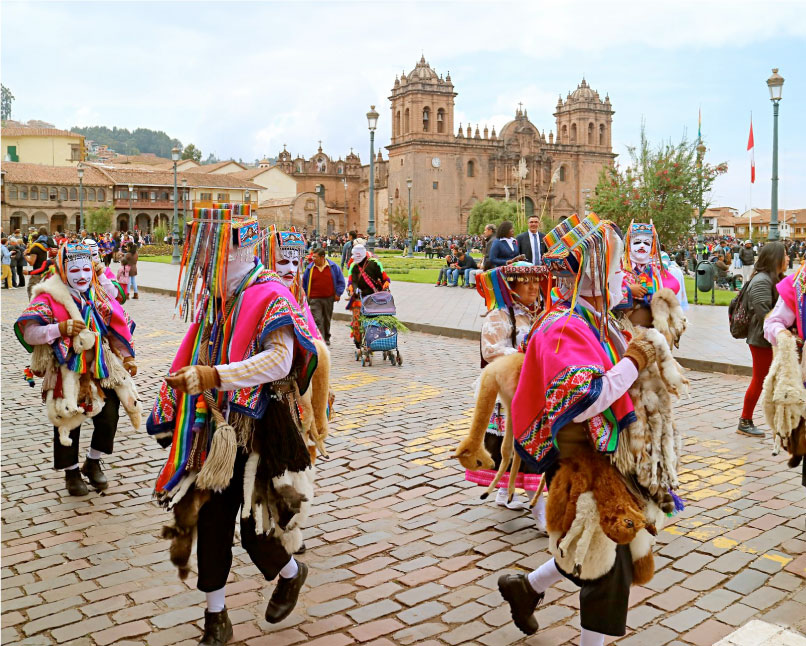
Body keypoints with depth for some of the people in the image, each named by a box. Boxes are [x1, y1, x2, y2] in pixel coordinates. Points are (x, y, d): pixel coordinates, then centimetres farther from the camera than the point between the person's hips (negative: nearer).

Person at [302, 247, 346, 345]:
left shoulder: (333, 267, -1)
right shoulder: (310, 268, 1)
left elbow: (340, 281, 7)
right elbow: (304, 282, 12)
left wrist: (338, 293, 1)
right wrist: (305, 295, 10)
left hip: (329, 298, 1)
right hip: (314, 299, -1)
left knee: (327, 319, 15)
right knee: (317, 320, -12)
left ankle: (326, 338, 32)